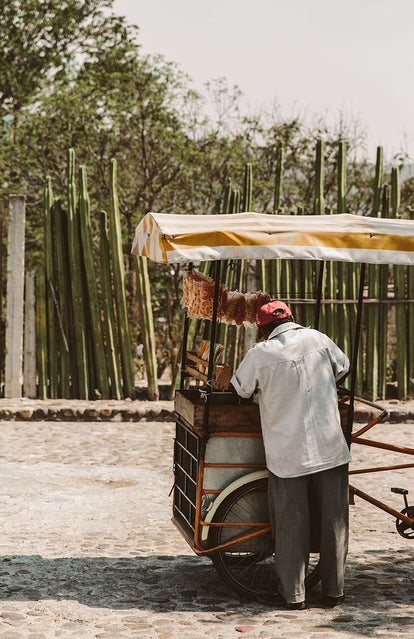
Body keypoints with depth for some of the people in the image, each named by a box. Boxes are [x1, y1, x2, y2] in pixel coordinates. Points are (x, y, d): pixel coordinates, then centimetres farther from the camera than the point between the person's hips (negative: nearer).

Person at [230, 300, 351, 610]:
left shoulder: (260, 354, -6)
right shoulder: (318, 339, 3)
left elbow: (240, 389, 7)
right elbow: (343, 369, 18)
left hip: (287, 454, -2)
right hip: (330, 449, 2)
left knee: (291, 526, 7)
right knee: (334, 521, 11)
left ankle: (294, 594, 10)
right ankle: (334, 590, 16)